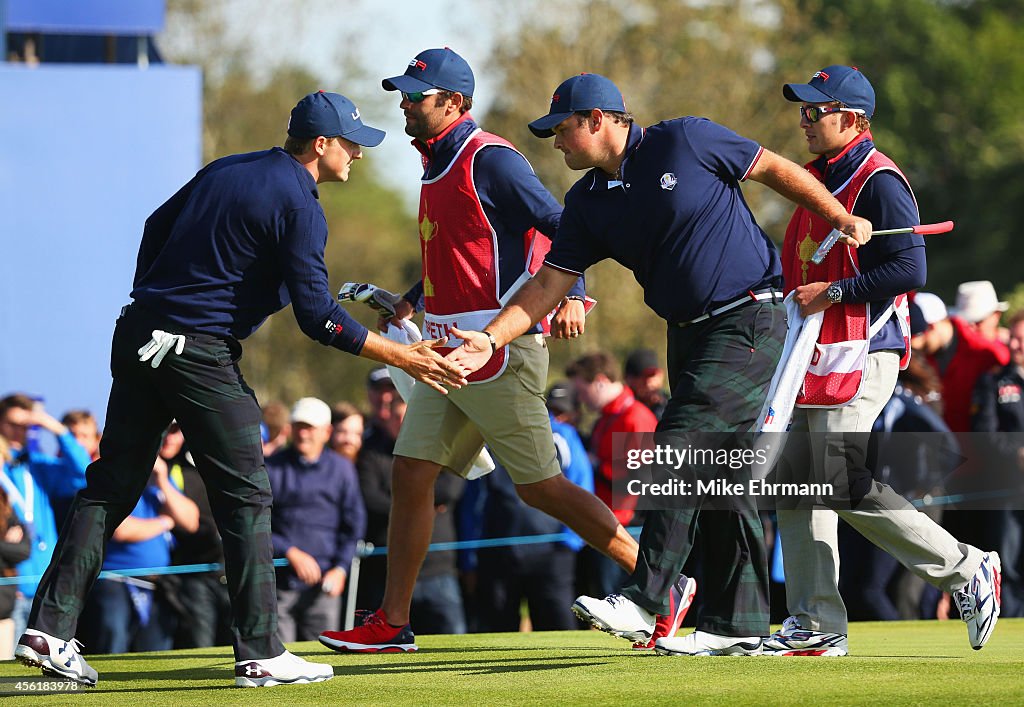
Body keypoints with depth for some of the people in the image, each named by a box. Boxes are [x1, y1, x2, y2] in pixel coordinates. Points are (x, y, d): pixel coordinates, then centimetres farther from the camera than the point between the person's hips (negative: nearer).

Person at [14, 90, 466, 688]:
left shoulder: (227, 169, 14)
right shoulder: (299, 206, -10)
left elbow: (158, 227, 23)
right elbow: (317, 315, -15)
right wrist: (402, 357, -12)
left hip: (137, 338, 8)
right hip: (200, 353, -8)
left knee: (113, 482, 9)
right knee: (246, 496, -1)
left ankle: (51, 628, 4)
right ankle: (261, 654, -2)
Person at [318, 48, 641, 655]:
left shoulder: (490, 160, -13)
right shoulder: (438, 164, 16)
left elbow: (559, 227, -18)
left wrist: (572, 295, -31)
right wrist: (411, 302, 25)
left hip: (501, 350, -9)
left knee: (540, 486, -7)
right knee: (411, 472, 4)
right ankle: (392, 625, 7)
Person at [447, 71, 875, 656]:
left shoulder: (685, 142, -9)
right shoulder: (588, 202, 8)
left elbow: (775, 169, 0)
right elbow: (549, 284, 5)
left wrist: (844, 220, 0)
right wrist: (491, 339, -7)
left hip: (749, 320, -7)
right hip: (688, 334, 7)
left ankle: (648, 603, -20)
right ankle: (738, 624, 9)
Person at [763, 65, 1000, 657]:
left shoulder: (879, 182, -11)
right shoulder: (818, 179, 19)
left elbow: (909, 270, -20)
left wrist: (833, 292, -18)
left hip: (862, 353, -10)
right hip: (816, 353, 10)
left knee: (844, 483, -15)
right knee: (800, 482, 6)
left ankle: (966, 569, -3)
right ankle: (816, 625, 9)